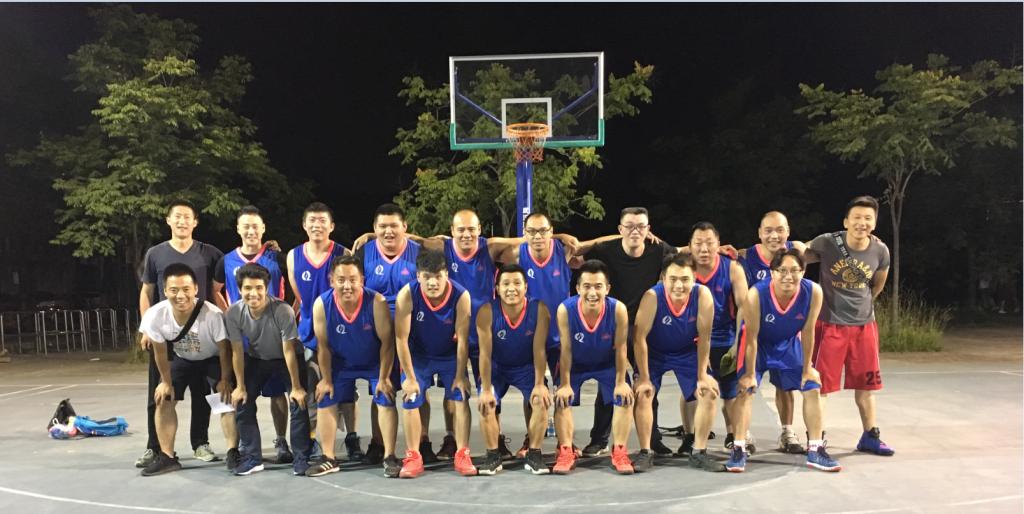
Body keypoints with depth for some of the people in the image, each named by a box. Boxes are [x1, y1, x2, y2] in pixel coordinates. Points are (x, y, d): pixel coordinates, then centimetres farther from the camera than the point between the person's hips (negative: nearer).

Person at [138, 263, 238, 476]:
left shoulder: (212, 314, -40)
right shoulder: (155, 316, -30)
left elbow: (224, 349, -23)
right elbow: (160, 352, -11)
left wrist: (225, 380, -15)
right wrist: (166, 382, -3)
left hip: (213, 359, -3)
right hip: (182, 360, 4)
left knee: (228, 397, -18)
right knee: (163, 400, -1)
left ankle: (233, 452, -6)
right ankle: (167, 457, 12)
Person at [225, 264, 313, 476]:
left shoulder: (283, 311, -34)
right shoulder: (233, 313, -23)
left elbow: (288, 351, -26)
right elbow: (237, 351, -12)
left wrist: (296, 387, -20)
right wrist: (240, 386, -6)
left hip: (286, 359, -3)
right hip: (256, 359, 4)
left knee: (299, 403, -15)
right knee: (242, 402, -4)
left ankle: (301, 458, -2)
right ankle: (252, 457, 11)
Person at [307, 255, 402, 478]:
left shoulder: (376, 302, -32)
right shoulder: (322, 304, -26)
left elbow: (387, 342, -22)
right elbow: (323, 346, -12)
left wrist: (383, 378, -17)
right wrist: (327, 379, -5)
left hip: (376, 362, -2)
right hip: (341, 363, 3)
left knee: (385, 400, -10)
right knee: (325, 401, 2)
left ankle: (390, 457, 0)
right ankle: (328, 459, 14)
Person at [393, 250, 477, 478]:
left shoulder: (460, 295, -28)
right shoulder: (407, 295, -28)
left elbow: (462, 339, -20)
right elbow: (401, 338, -22)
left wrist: (460, 375, -14)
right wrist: (410, 377, -17)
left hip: (450, 355, 0)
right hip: (418, 356, 0)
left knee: (461, 398, -6)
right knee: (410, 401, -4)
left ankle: (462, 455, 5)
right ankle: (413, 457, 9)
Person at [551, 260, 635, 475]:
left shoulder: (618, 309, -34)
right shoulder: (565, 310, -35)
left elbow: (620, 348, -20)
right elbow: (566, 350, -22)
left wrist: (620, 382, -13)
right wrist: (565, 384, -16)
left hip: (607, 363, 1)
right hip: (575, 364, 0)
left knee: (625, 398, -8)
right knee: (562, 399, -8)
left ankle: (619, 452, 6)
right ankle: (566, 452, 5)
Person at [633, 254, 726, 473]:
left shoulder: (703, 295, -27)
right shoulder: (652, 297, -32)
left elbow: (704, 337, -16)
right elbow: (640, 338, -25)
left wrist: (702, 376, -11)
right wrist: (644, 378, -21)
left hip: (687, 351, 2)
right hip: (654, 352, -2)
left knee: (709, 392, -7)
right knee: (643, 394, -16)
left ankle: (699, 452, 8)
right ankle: (645, 453, -1)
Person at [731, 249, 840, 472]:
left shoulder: (813, 292, -28)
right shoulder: (756, 294, -35)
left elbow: (808, 332, -14)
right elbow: (751, 337, -24)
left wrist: (807, 368, -5)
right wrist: (750, 374, -16)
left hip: (789, 344, 3)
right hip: (757, 345, -3)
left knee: (812, 388, 2)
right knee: (745, 389, -12)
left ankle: (816, 450, 16)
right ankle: (739, 450, -3)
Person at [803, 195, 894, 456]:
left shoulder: (881, 251, -5)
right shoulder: (826, 243, -16)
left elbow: (877, 285, 12)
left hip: (864, 324, 4)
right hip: (829, 323, -4)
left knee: (866, 383, 14)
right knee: (820, 383, 1)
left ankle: (870, 437, 29)